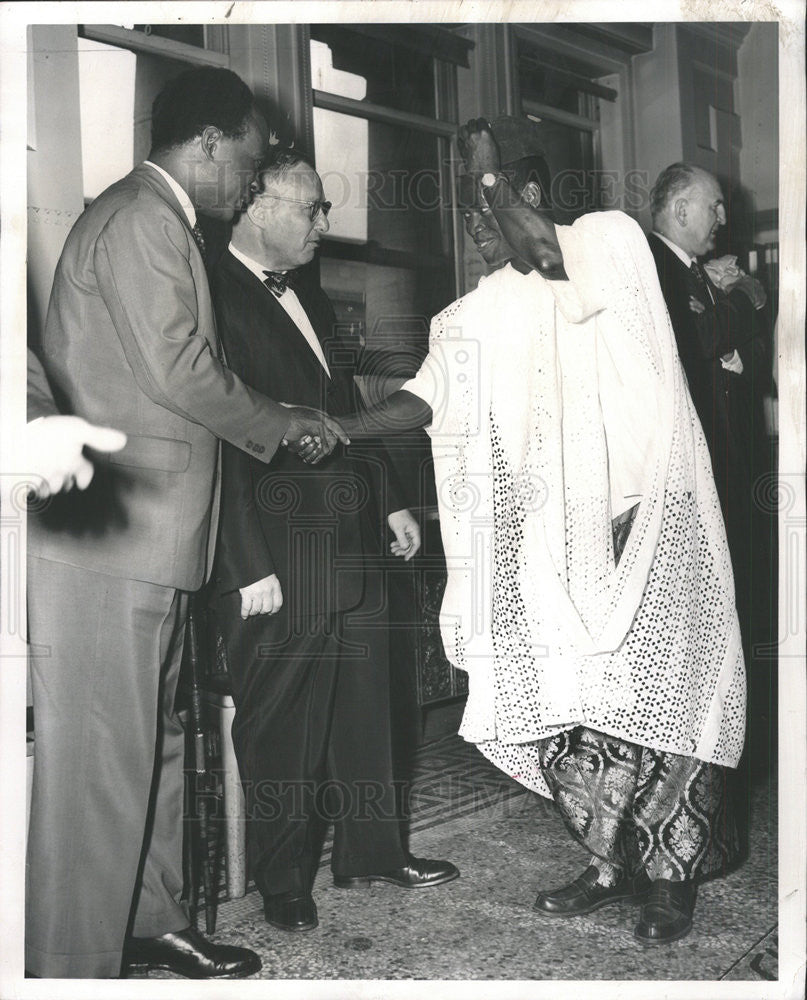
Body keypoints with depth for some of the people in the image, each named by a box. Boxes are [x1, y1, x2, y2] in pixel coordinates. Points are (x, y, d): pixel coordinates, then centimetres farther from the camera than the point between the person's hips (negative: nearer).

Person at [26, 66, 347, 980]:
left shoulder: (154, 221, 22)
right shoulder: (142, 218, -10)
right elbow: (179, 369, -18)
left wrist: (276, 426, 15)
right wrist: (281, 423, -3)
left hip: (143, 535, 10)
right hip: (107, 535, -10)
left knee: (151, 740, 16)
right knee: (97, 753, -3)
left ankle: (149, 921, 29)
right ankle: (75, 962, 10)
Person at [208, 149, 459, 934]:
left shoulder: (309, 298, 17)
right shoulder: (215, 299, -11)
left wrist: (390, 501, 18)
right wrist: (251, 567, -19)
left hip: (351, 547, 9)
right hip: (275, 565, -8)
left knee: (364, 709, 16)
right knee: (279, 728, 6)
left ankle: (371, 853, 33)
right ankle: (284, 884, 23)